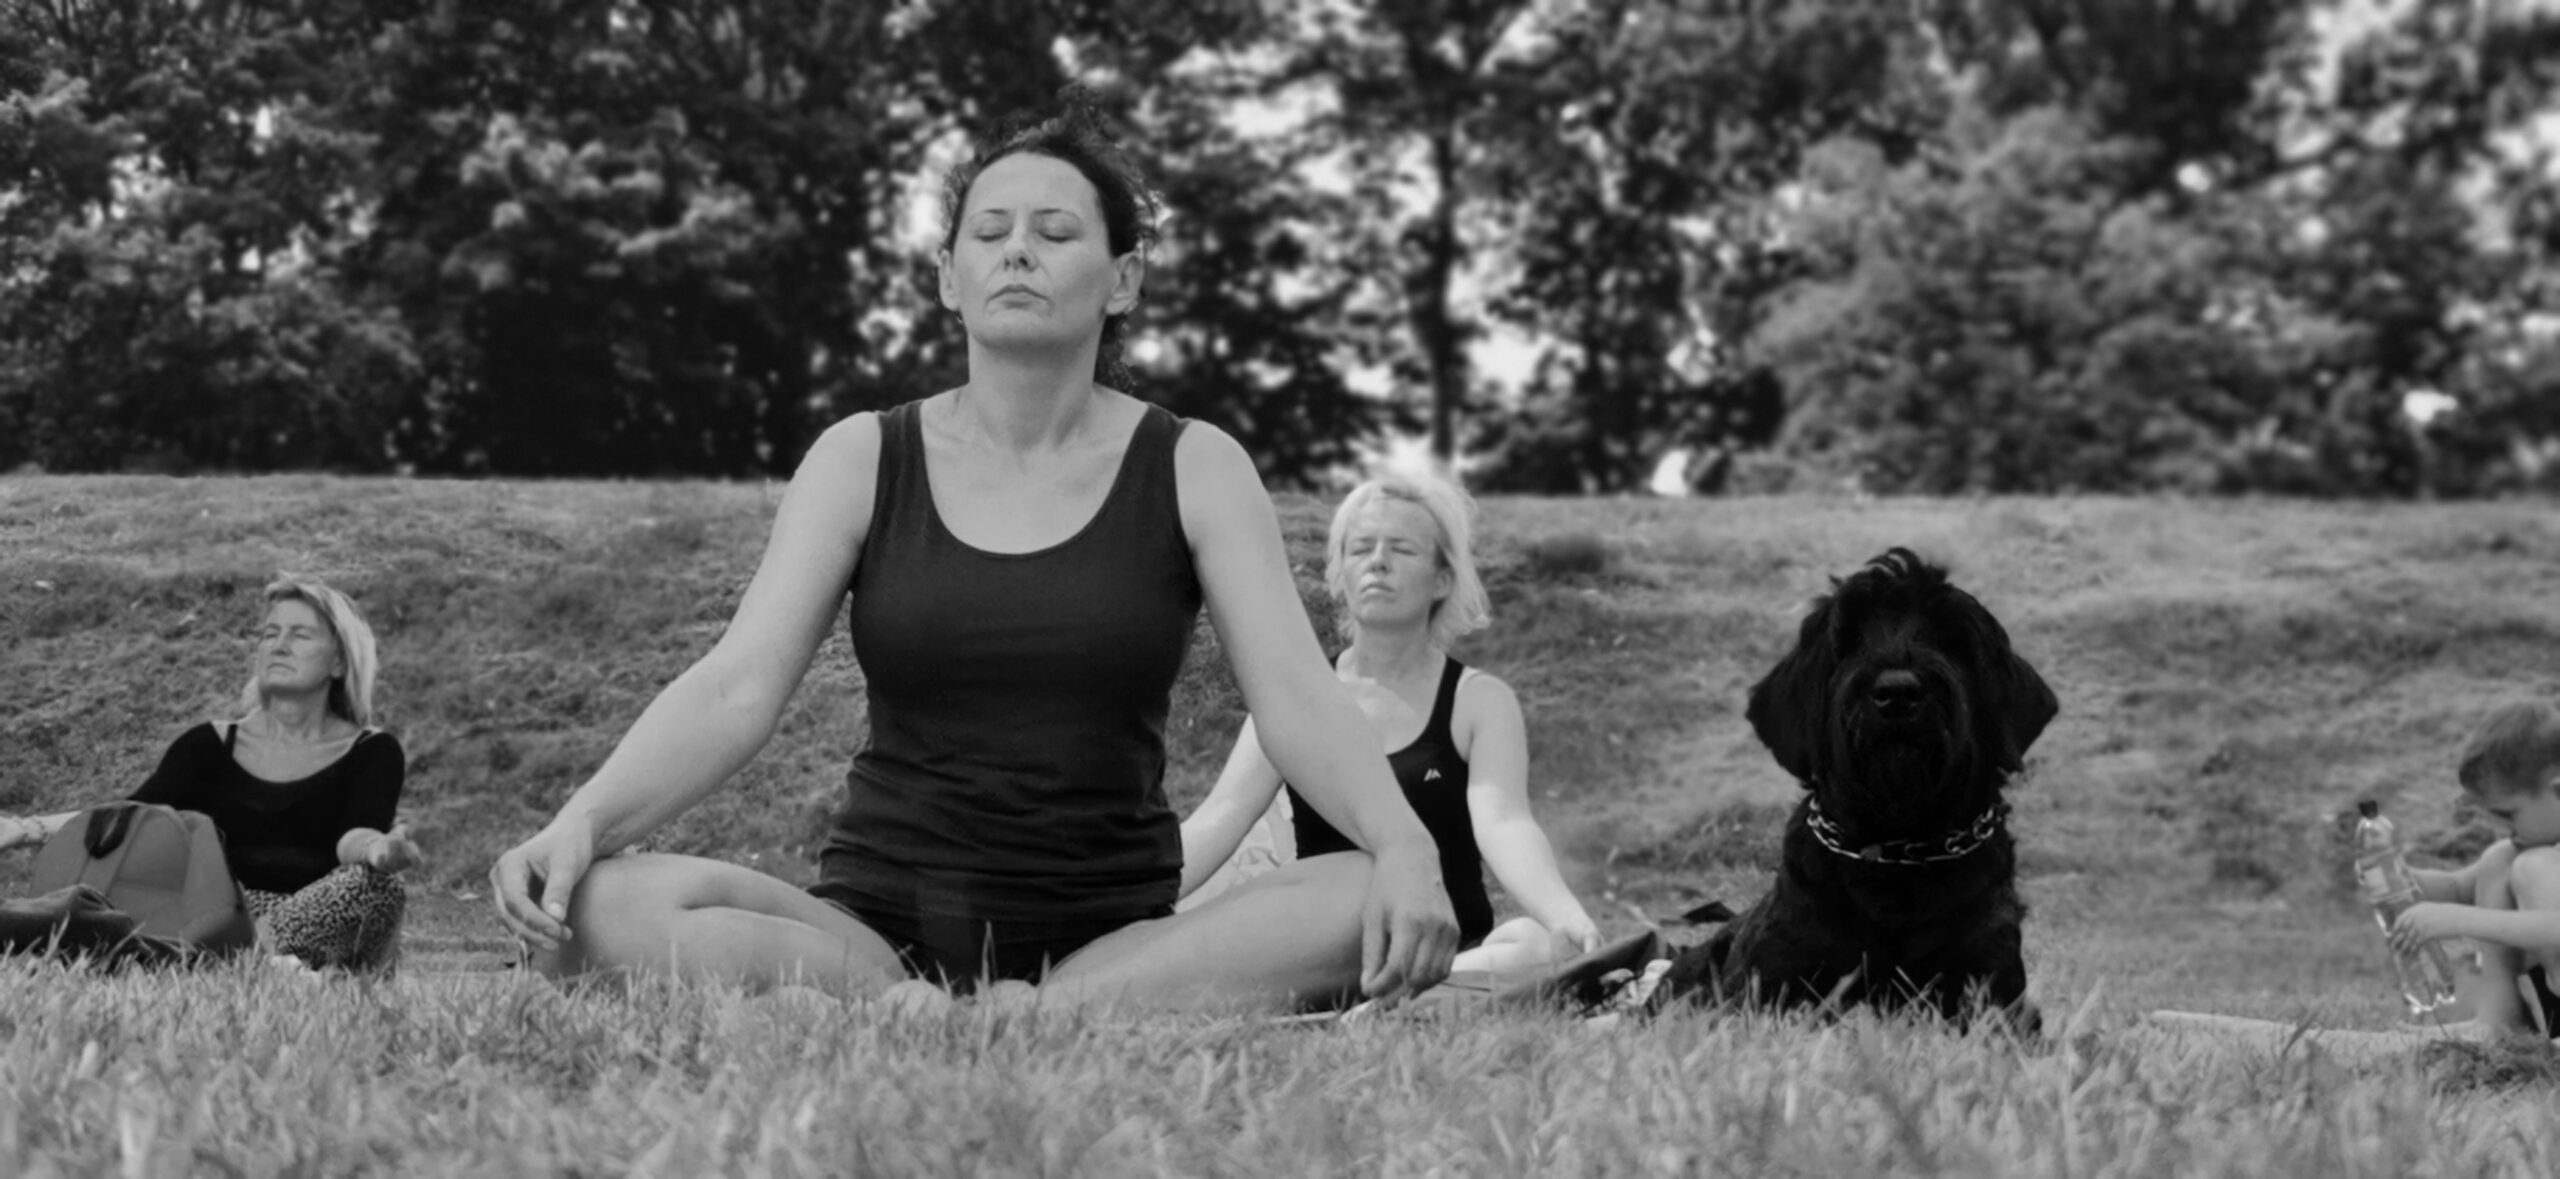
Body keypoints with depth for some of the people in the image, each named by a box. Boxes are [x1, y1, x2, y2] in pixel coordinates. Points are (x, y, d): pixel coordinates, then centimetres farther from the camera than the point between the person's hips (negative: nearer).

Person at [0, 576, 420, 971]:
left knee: (373, 881, -32)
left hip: (329, 931, -2)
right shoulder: (211, 746, 14)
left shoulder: (371, 752, 7)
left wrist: (382, 850, -38)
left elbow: (355, 839, -12)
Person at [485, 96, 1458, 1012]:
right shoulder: (862, 461, 5)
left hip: (1114, 939, 0)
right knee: (605, 910, -29)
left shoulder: (1191, 470, 5)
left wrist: (1403, 845, -28)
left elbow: (1295, 695, -7)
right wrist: (579, 823, -25)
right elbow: (735, 689, -5)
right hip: (879, 924, 1)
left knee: (1378, 913, -29)